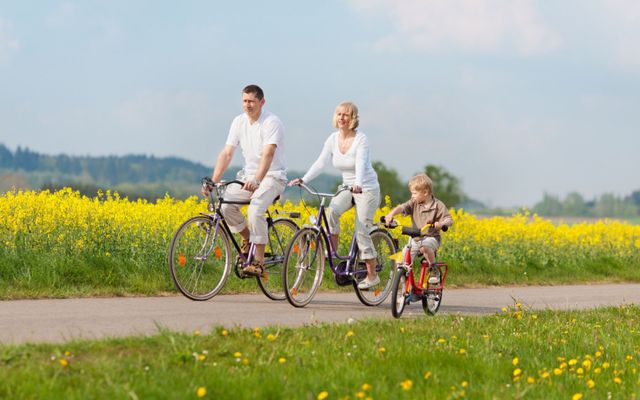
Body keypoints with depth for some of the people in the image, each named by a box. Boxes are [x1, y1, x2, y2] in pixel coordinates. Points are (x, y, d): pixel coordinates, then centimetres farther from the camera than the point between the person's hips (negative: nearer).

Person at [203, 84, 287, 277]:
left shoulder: (272, 122, -16)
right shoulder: (239, 122, 2)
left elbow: (268, 154, -31)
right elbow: (226, 153, -2)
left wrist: (256, 180, -46)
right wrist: (213, 181, -15)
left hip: (272, 176, -6)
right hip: (249, 175, 6)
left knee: (255, 210, -31)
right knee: (225, 203, -19)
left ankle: (258, 262, -23)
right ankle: (247, 238, 8)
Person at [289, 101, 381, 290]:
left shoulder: (360, 139, -18)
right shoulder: (333, 139, -2)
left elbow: (360, 164, -32)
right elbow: (321, 163, -8)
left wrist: (358, 185, -50)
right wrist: (303, 179, -22)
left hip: (367, 189, -5)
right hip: (348, 188, 5)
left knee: (362, 231, -9)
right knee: (332, 210, -25)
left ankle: (372, 275, 2)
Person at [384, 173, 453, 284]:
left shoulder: (438, 205, -7)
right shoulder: (414, 203, 2)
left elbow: (449, 220, -11)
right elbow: (402, 207, -14)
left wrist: (441, 224, -35)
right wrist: (391, 214, -34)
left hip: (431, 237, -5)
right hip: (416, 238, 5)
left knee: (424, 246, -38)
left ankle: (434, 271, -18)